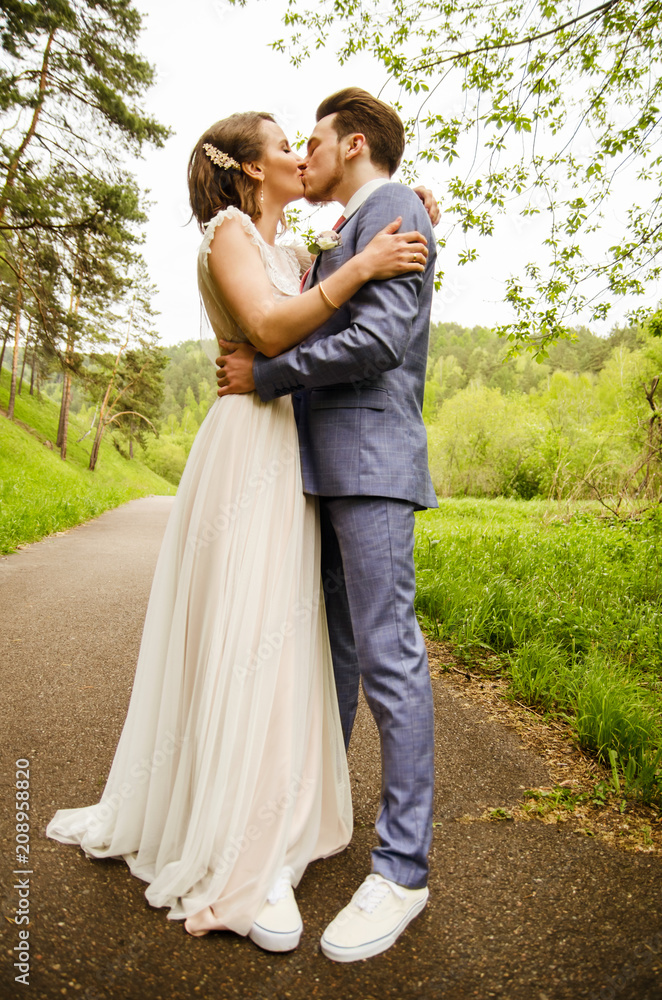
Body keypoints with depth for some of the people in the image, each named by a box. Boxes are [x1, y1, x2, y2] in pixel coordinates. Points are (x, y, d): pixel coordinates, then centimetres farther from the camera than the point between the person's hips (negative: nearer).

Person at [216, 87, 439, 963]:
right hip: (331, 467, 10)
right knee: (332, 644, 13)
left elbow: (380, 338, -16)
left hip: (371, 462, -10)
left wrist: (264, 374, -9)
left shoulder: (391, 207, -2)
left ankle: (402, 868, 3)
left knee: (388, 655, -8)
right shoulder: (347, 235, 28)